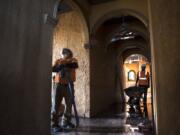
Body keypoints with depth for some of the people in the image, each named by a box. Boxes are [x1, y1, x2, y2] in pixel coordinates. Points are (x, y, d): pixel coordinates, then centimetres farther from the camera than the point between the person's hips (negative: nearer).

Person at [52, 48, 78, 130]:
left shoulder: (73, 60, 5)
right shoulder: (58, 61, 7)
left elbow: (75, 65, -18)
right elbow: (53, 69, -8)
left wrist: (66, 64, -31)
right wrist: (60, 66, -26)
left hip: (69, 85, 1)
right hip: (60, 85, -1)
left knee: (69, 104, 8)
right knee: (57, 104, -1)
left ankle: (66, 122, 23)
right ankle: (54, 122, 11)